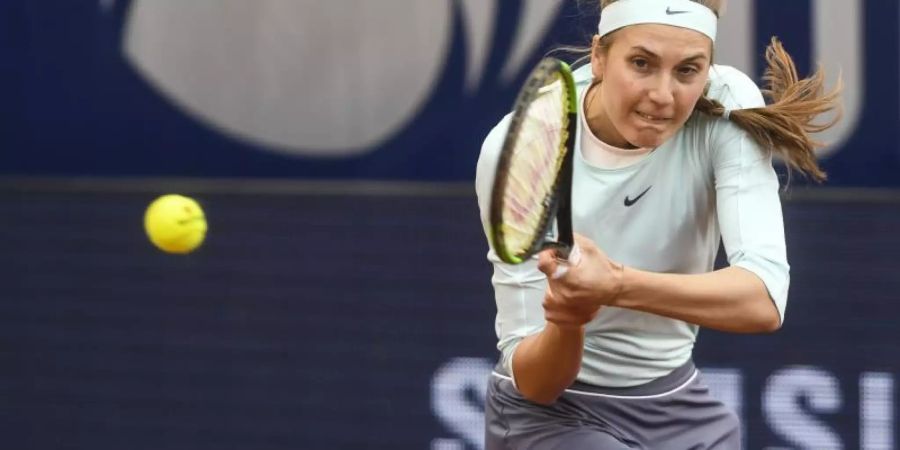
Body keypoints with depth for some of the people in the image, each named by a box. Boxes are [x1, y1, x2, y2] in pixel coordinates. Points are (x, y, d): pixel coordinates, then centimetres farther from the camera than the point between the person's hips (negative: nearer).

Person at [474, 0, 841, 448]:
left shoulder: (728, 105, -17)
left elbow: (763, 301, -30)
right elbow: (533, 383, -21)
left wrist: (619, 287, -45)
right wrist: (567, 322, -43)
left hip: (677, 408, 3)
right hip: (552, 411, -3)